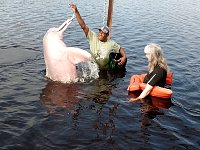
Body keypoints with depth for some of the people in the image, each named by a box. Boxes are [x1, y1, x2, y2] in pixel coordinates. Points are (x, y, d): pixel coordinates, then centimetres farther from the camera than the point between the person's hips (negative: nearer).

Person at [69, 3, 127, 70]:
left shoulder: (111, 43, -5)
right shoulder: (93, 37, -9)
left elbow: (120, 49, 10)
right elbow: (83, 26, -16)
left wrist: (124, 57, -12)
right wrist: (76, 12, -25)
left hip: (105, 69, 1)